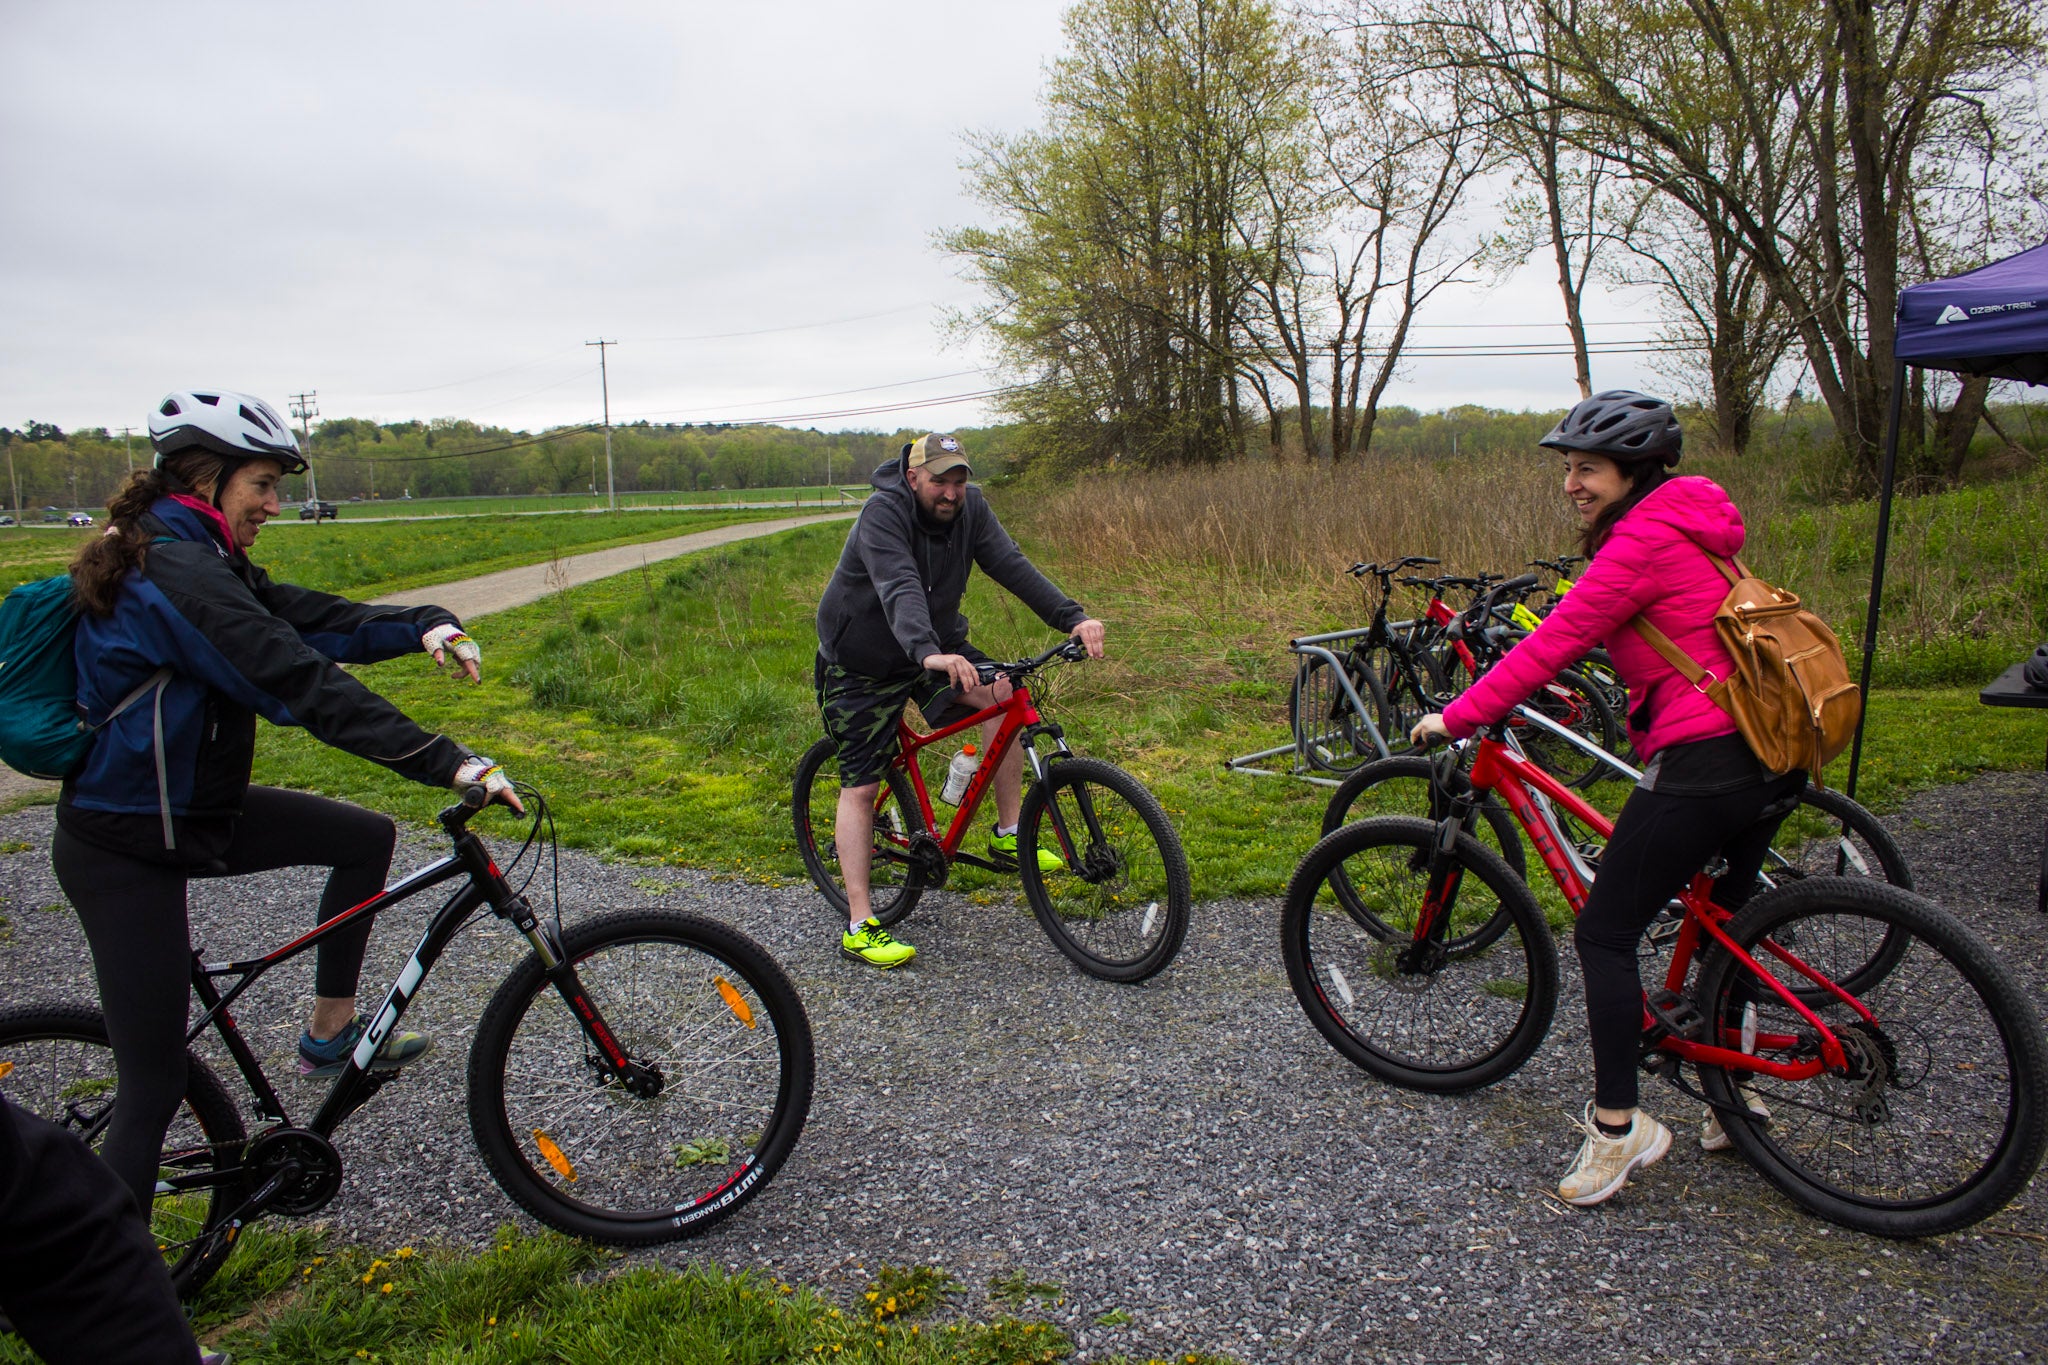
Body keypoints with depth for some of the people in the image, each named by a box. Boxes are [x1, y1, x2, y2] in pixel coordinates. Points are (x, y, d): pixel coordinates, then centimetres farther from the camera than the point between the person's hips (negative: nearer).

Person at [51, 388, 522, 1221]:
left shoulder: (197, 559, 6)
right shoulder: (178, 573, -25)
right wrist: (449, 763, -35)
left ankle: (330, 1033, 21)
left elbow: (310, 619, 1)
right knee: (156, 1088, -3)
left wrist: (423, 626, -17)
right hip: (124, 849, -10)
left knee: (366, 837, 12)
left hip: (190, 808, 10)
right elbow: (303, 687, -32)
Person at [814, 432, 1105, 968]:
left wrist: (1072, 617, -32)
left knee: (1001, 692, -19)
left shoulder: (970, 506, -9)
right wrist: (928, 654, -58)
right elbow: (899, 588, -41)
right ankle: (858, 928, -1)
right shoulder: (883, 511, -26)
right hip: (862, 665, -5)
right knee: (861, 786, -7)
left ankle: (1009, 834, -6)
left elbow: (1010, 564, -19)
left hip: (936, 644, 5)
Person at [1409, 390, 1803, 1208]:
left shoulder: (1645, 539, -14)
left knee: (1604, 935, -2)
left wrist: (1457, 716, -12)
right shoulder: (1693, 527, 16)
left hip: (1700, 764, -10)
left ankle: (1617, 1128, 3)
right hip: (1767, 757, 10)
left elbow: (1559, 638, -17)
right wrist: (1550, 686, 25)